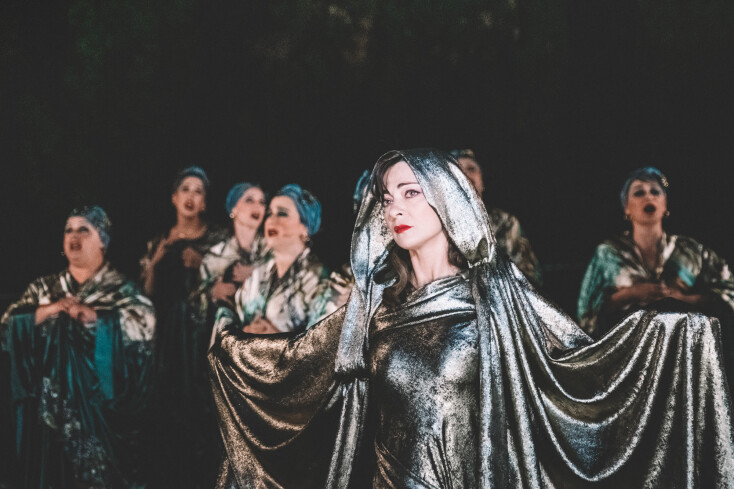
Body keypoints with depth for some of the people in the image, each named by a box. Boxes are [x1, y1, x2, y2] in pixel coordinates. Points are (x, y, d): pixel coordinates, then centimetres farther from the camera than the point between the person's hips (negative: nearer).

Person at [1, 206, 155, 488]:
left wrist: (93, 315, -17)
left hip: (101, 409, -3)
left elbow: (145, 325, -12)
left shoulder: (121, 289, 3)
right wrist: (48, 311, -10)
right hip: (49, 408, 3)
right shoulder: (43, 288, 14)